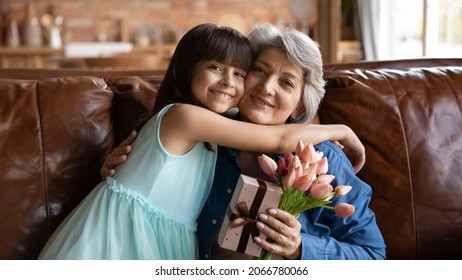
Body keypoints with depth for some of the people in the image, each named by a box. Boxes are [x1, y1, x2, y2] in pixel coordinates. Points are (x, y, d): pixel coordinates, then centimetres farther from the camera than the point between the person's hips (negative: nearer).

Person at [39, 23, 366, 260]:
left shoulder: (211, 134, 9)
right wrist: (340, 130, -4)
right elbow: (281, 140, -17)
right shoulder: (184, 115, -19)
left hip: (163, 237, 8)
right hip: (125, 228, -8)